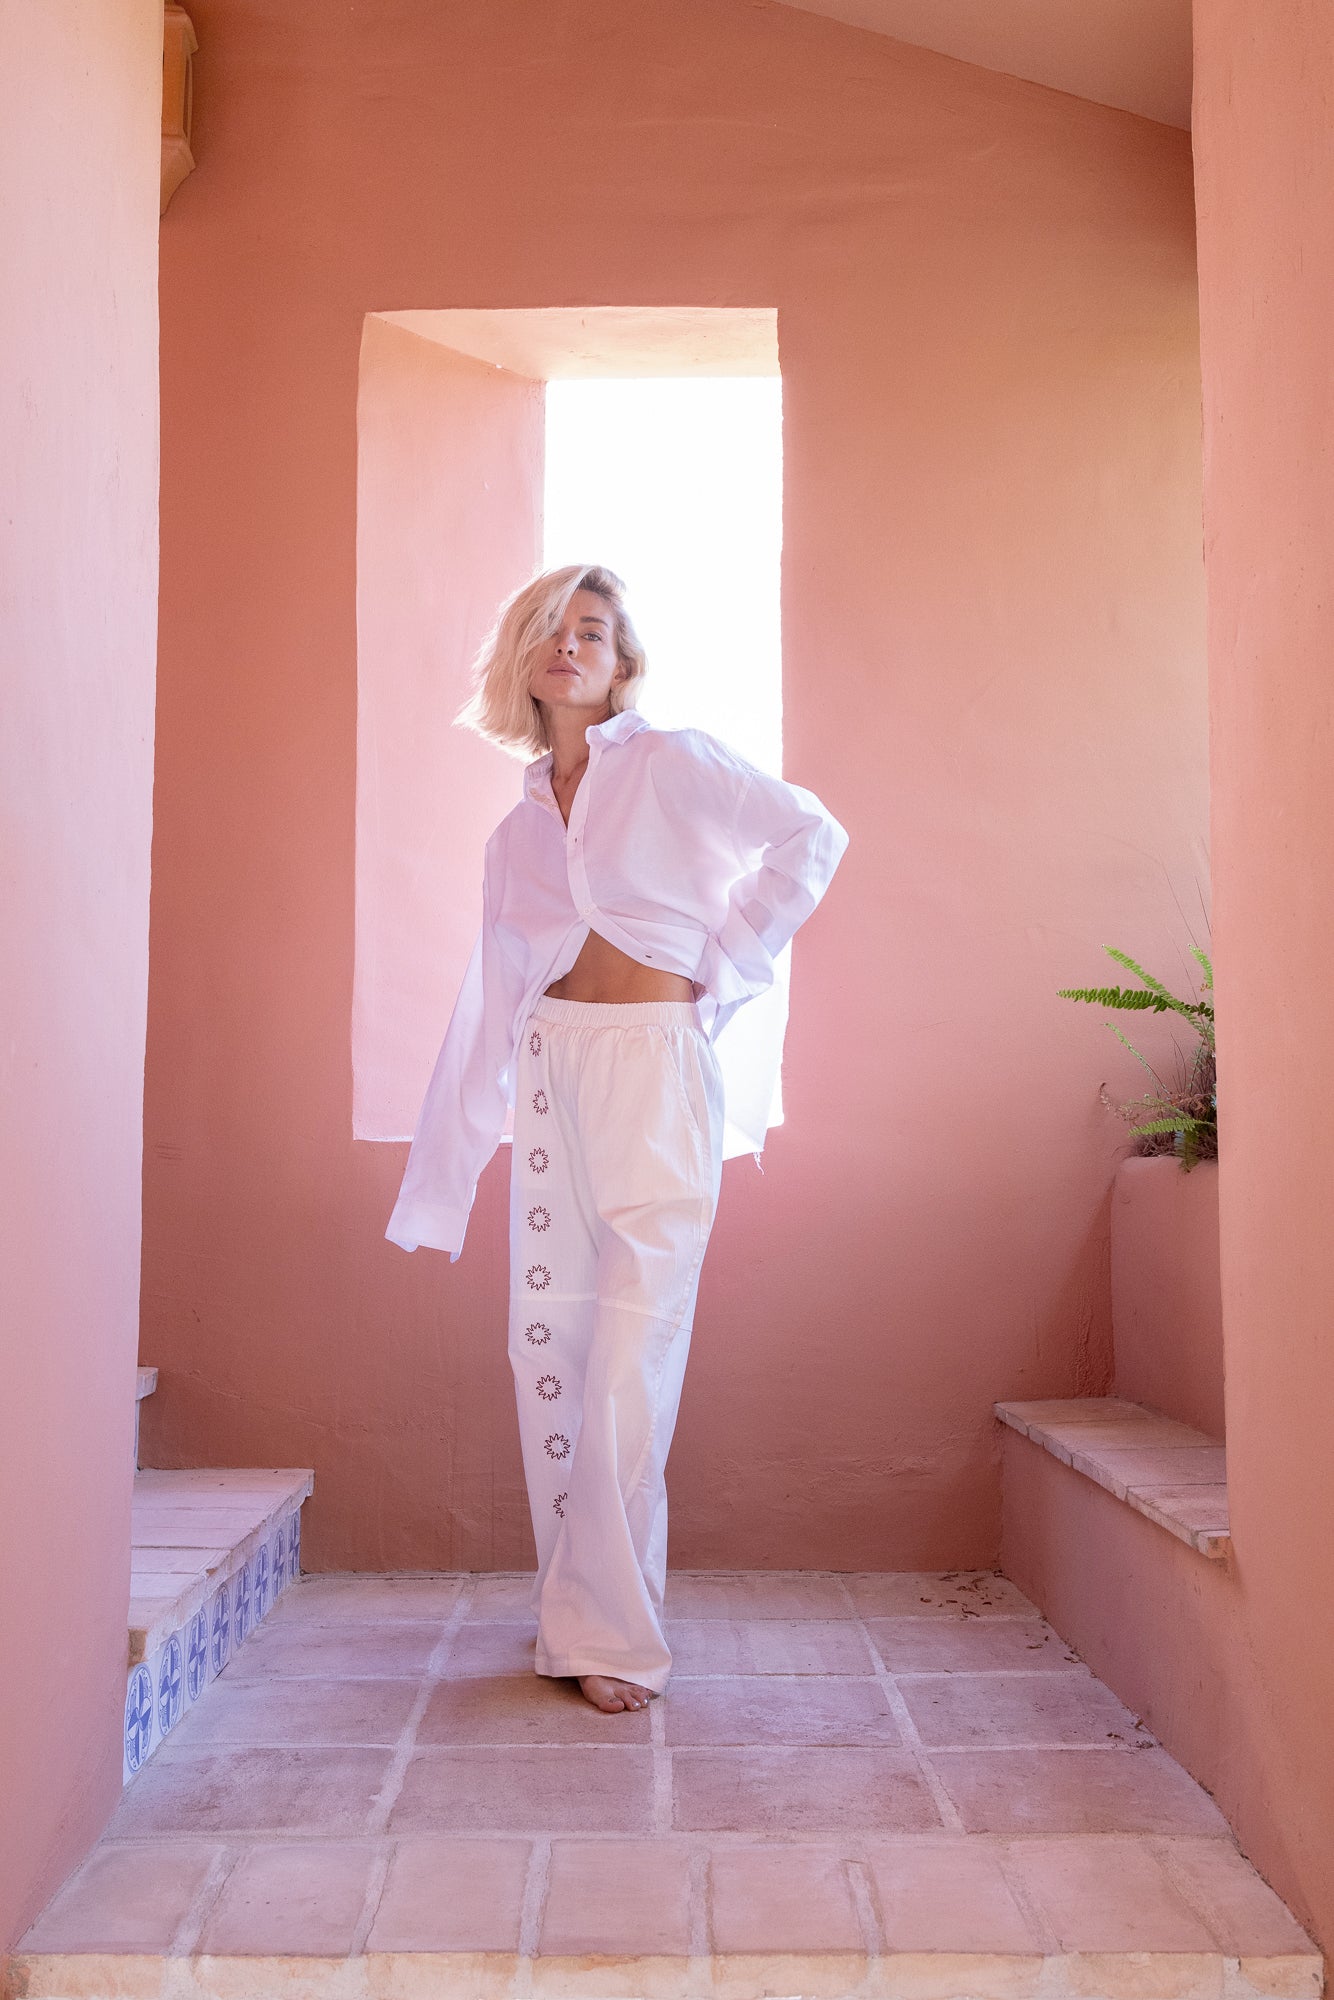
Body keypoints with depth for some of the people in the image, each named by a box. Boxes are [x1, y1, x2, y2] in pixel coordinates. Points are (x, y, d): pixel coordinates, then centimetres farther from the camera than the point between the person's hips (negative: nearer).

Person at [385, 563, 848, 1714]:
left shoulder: (670, 764, 4)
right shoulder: (517, 833, 17)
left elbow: (810, 836, -2)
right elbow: (488, 1010, 17)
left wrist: (722, 973, -4)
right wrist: (439, 1182, 14)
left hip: (656, 1070, -5)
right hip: (551, 1081, 5)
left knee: (628, 1359, -8)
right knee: (548, 1350, 4)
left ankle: (614, 1633, 4)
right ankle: (574, 1617, 19)